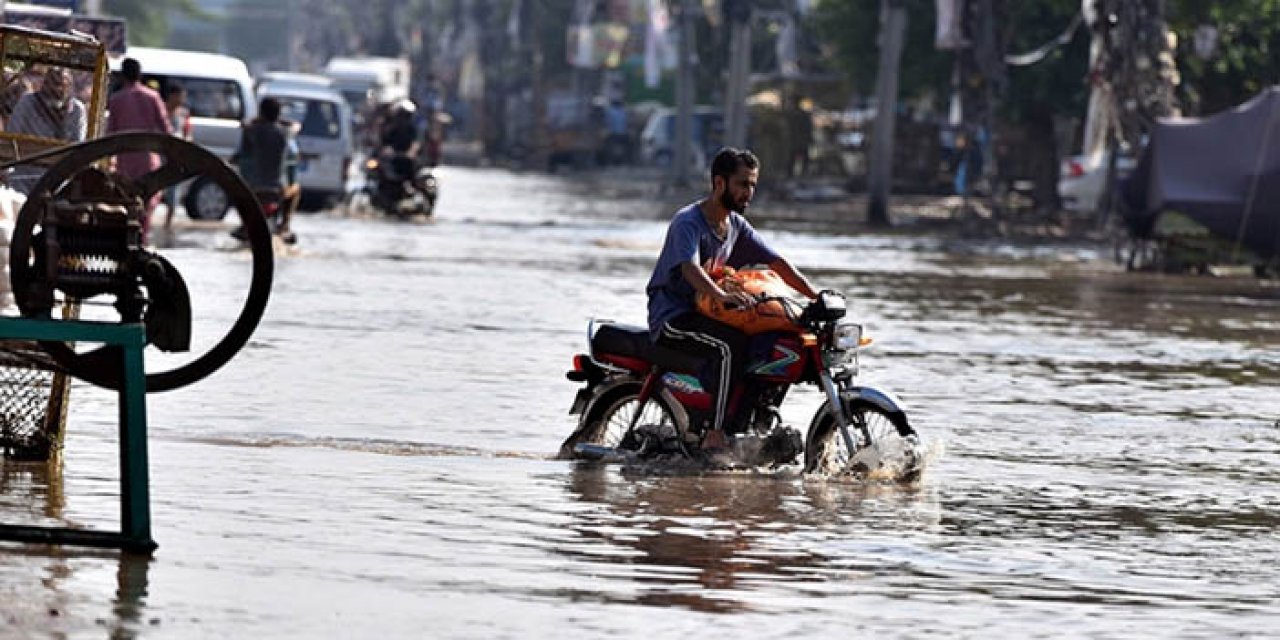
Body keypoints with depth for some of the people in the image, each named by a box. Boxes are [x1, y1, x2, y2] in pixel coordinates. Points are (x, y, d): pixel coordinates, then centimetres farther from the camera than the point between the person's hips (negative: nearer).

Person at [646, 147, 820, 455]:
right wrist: (722, 295, -53)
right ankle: (714, 439, -35)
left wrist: (818, 298, -6)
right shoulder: (688, 222, -16)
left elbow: (777, 264, 8)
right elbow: (690, 269, -34)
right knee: (730, 346, -33)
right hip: (672, 318, -9)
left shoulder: (736, 225, 11)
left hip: (705, 313, 9)